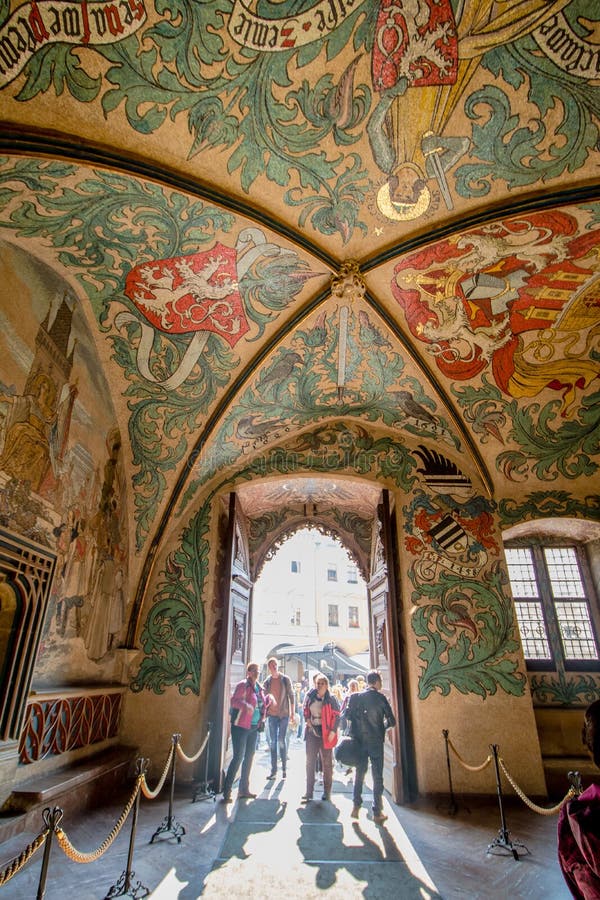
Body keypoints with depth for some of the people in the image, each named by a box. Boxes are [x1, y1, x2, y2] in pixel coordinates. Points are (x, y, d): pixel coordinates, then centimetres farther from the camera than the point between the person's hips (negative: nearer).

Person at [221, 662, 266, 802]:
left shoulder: (259, 688, 10)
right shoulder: (243, 685, -13)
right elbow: (234, 701, -24)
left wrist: (262, 718, 11)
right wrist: (245, 705, -38)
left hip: (254, 727, 8)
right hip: (240, 726, -8)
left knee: (249, 757, 14)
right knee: (238, 757, -7)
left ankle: (244, 789, 27)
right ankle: (227, 790, 5)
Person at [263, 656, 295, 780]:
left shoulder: (285, 679, -3)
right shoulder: (267, 681, 2)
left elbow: (291, 696, 0)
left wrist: (292, 713, -1)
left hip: (284, 714, -2)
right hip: (272, 714, 2)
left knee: (281, 741, -2)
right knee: (273, 742, 5)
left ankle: (284, 768, 13)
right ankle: (273, 770, 12)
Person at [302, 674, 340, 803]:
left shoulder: (331, 699, -9)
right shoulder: (310, 696, 1)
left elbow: (336, 716, -8)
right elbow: (305, 710, 15)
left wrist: (333, 732, -15)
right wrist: (307, 720, -1)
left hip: (326, 733, -3)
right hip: (312, 731, 3)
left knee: (327, 762, 8)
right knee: (310, 762, 7)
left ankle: (327, 792, 22)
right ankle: (309, 792, 15)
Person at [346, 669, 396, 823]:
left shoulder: (355, 697, -4)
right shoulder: (380, 698, -12)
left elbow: (348, 715, -3)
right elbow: (391, 721, -9)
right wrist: (382, 726, 10)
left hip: (359, 741, 3)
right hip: (376, 742, -3)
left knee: (359, 773, 17)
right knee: (377, 777, 9)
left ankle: (356, 807, 19)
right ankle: (377, 812, 14)